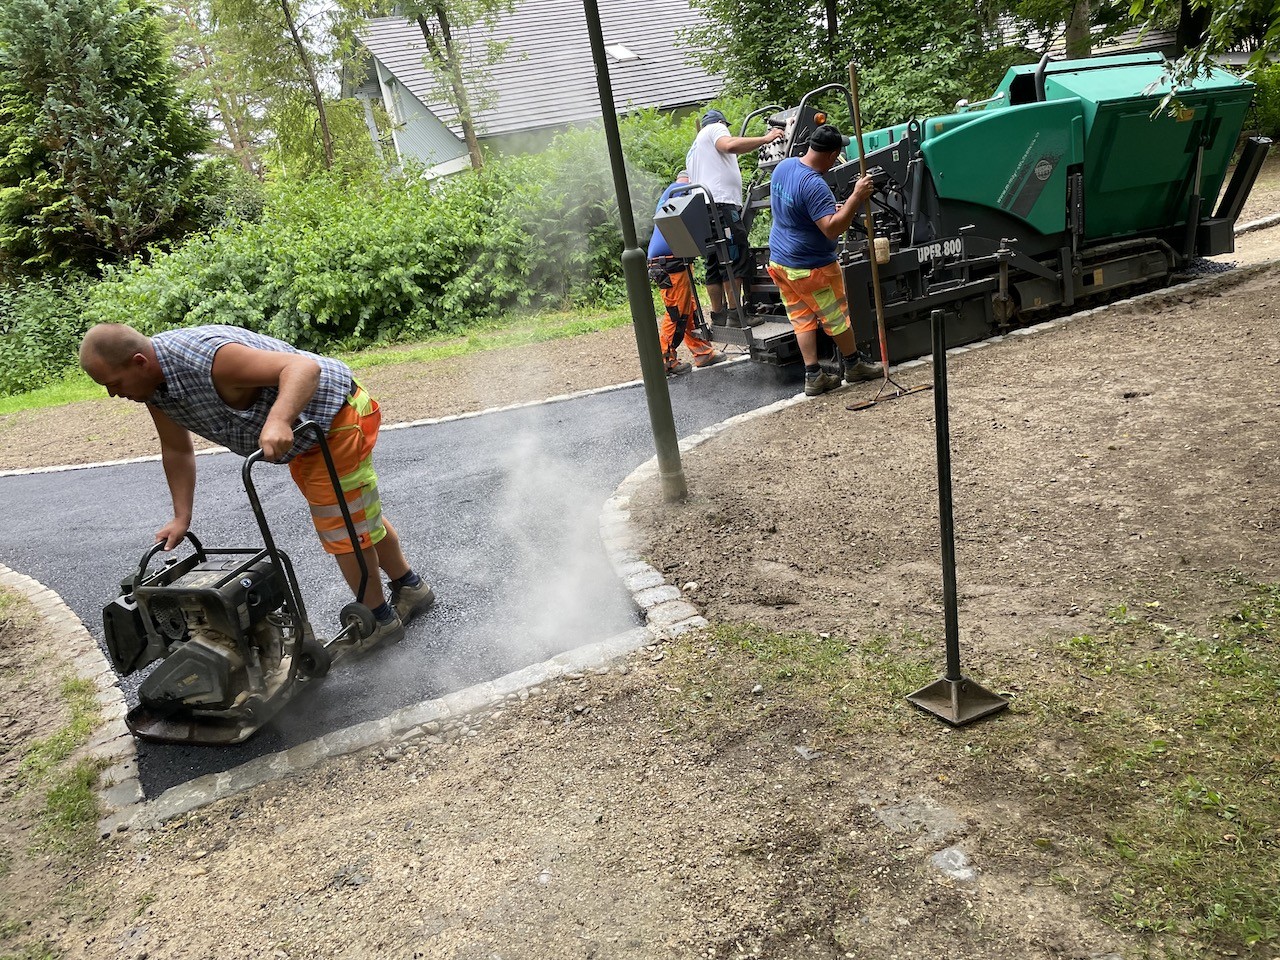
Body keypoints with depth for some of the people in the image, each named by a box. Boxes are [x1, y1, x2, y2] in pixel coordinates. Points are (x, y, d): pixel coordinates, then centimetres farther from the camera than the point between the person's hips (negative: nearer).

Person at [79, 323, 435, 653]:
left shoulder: (209, 358, -34)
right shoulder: (152, 382, -5)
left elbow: (305, 366, -42)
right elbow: (176, 450, 6)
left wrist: (279, 421, -58)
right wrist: (181, 518, 2)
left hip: (336, 416, -10)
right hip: (306, 435, 10)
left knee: (342, 529, 0)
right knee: (360, 515, 21)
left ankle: (379, 620, 19)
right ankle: (410, 588, 39)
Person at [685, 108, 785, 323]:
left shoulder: (693, 150, 34)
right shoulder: (716, 128, 8)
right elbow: (730, 145, -15)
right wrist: (765, 139, -17)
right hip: (722, 203, -9)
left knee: (714, 265, 9)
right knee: (735, 259, -12)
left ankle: (718, 315, 9)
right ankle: (735, 312, -17)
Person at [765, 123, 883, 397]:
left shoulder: (783, 166, 2)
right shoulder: (814, 185, -27)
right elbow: (832, 229, -32)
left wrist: (830, 209, 17)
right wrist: (856, 198, -32)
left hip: (779, 261, 8)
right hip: (810, 268, -8)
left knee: (802, 319, 12)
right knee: (837, 317, 11)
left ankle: (813, 377, 12)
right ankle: (854, 366, 27)